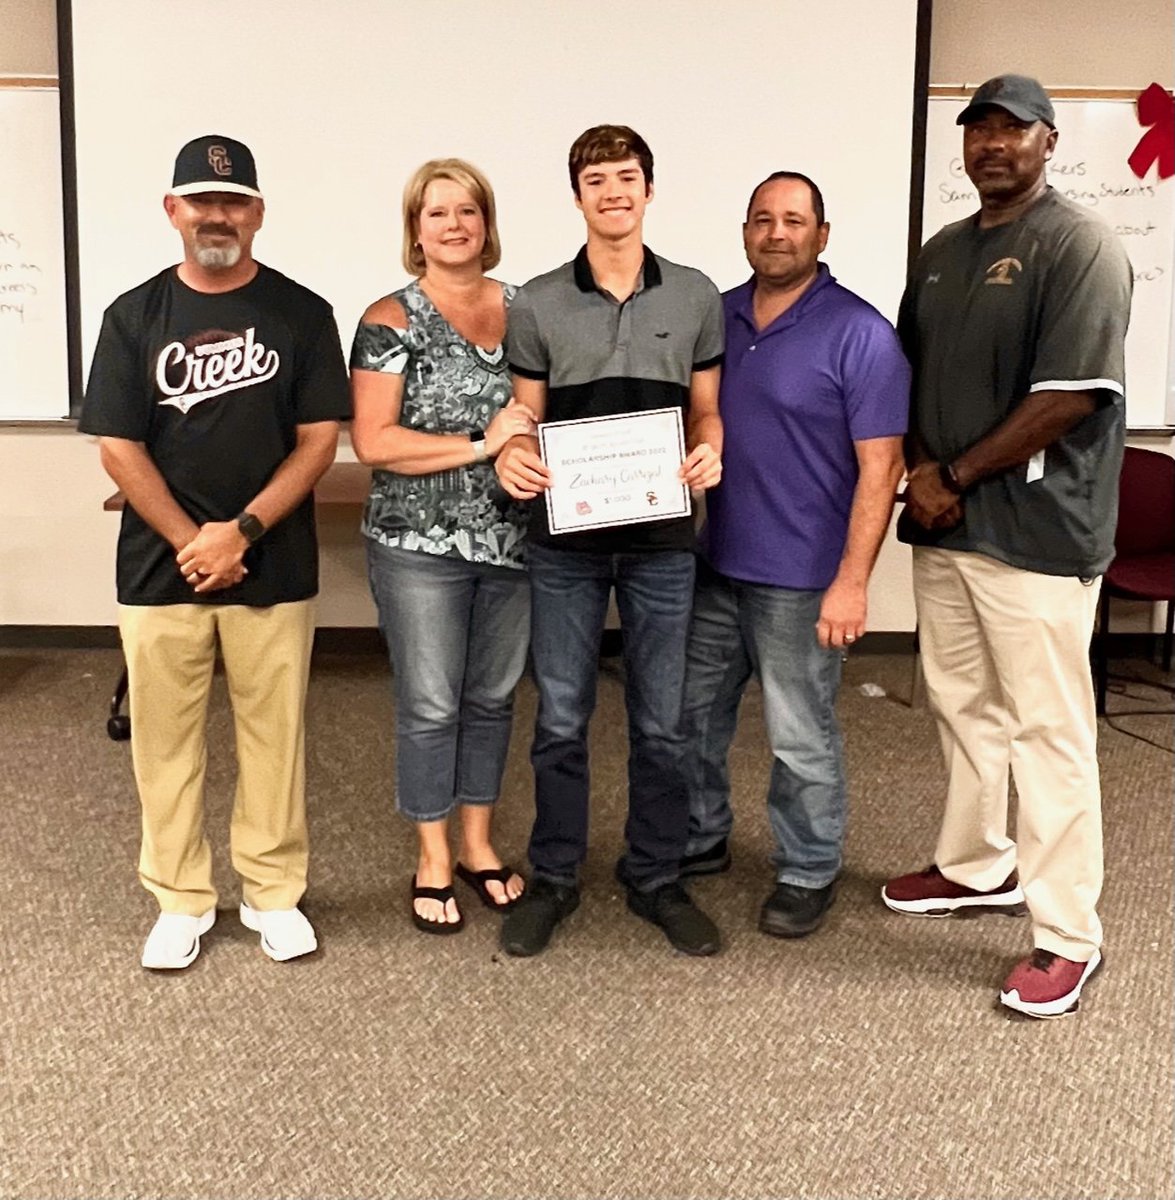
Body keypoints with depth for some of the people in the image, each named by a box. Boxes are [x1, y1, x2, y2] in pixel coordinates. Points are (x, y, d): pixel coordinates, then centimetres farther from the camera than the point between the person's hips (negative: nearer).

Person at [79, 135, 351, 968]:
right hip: (160, 565, 1)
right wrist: (190, 542, -10)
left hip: (274, 567, -1)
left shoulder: (302, 314, 1)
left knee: (273, 732, 6)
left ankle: (275, 892, 21)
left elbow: (319, 438, -4)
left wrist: (242, 531, -14)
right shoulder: (135, 316, 4)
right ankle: (181, 900, 21)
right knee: (166, 737, 7)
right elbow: (118, 446, 0)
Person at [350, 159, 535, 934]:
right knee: (430, 705, 5)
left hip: (512, 539, 4)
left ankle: (478, 844, 30)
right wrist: (481, 446, -18)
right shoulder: (392, 321, -6)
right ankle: (434, 860, 22)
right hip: (420, 545, -4)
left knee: (493, 696, 14)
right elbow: (373, 441, -13)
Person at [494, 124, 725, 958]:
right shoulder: (537, 304, 1)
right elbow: (526, 422, 4)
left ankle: (656, 878, 25)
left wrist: (710, 453, -13)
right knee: (561, 721, 8)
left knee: (661, 723, 9)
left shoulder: (696, 297, 4)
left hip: (662, 539, 1)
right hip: (566, 541, 0)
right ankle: (554, 877, 24)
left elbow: (707, 412, 9)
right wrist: (512, 456, -18)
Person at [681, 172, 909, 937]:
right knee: (690, 714, 17)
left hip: (799, 577, -6)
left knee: (801, 739, 5)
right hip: (709, 562, 6)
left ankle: (809, 874, 24)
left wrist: (852, 581, -19)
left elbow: (880, 468, -14)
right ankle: (699, 840, 37)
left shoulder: (860, 335, -11)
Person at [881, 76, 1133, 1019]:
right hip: (943, 522, 8)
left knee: (1048, 730, -2)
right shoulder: (942, 251, 14)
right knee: (964, 706, 18)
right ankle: (978, 868, 36)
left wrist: (953, 476, -11)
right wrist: (920, 474, 0)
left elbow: (1069, 398, -18)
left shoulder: (1079, 247, -10)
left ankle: (1067, 936, 9)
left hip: (1036, 530, -7)